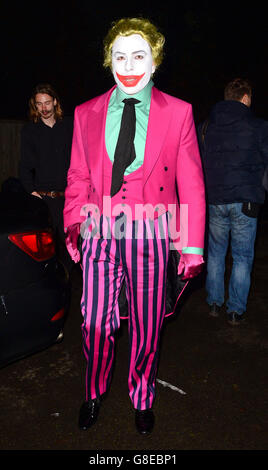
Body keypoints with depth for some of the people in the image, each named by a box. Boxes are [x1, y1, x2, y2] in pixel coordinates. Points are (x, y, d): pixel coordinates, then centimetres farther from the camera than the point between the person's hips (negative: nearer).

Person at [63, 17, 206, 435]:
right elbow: (78, 177, 12)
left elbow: (191, 182, 1)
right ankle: (94, 395, 38)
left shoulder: (178, 112, 3)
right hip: (99, 233, 2)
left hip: (150, 234, -1)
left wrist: (192, 246, -4)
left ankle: (142, 400, 39)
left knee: (147, 328, 10)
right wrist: (74, 223, -3)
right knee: (95, 326, 8)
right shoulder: (86, 114, 9)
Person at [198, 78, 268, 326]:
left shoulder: (205, 126, 6)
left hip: (215, 200, 3)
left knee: (216, 252, 16)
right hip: (245, 200, -3)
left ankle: (214, 303, 24)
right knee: (242, 256, 8)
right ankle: (236, 310, 13)